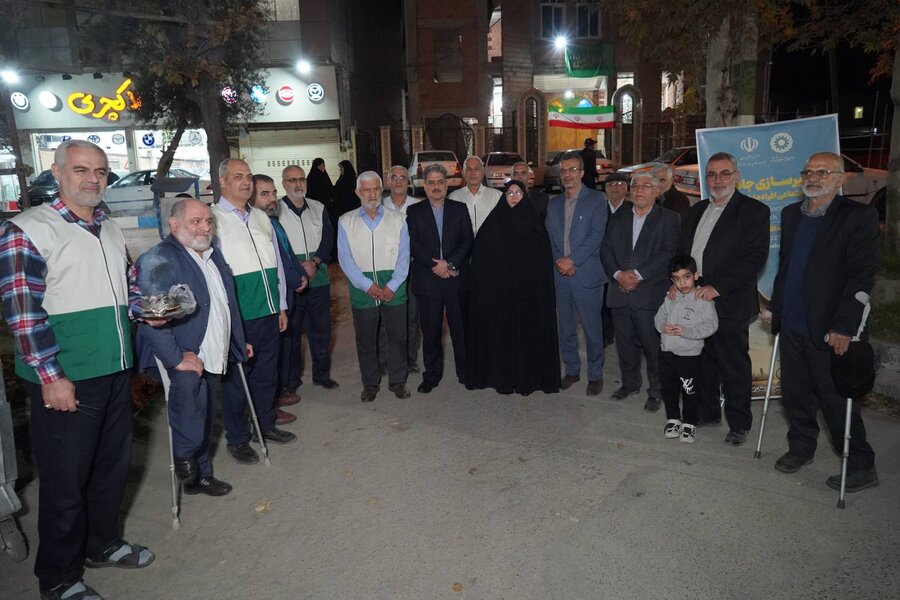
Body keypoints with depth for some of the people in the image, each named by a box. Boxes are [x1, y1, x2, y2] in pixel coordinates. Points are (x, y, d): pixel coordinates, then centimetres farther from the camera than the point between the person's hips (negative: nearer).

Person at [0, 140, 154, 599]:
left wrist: (144, 307, 1)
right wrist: (50, 376, -19)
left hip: (115, 371, 7)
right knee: (65, 478, 6)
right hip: (66, 381, -7)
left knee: (114, 463, 19)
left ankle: (102, 544, 40)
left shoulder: (110, 229, 11)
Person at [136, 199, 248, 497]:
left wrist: (239, 342, 22)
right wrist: (176, 357, -27)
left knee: (204, 418, 16)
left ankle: (200, 475, 34)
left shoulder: (213, 254, 13)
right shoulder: (158, 260, -13)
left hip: (213, 356, 8)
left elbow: (227, 304, 23)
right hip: (184, 357, -8)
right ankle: (184, 458, -11)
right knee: (188, 384, -35)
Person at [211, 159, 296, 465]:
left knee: (267, 372, 18)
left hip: (269, 313, 6)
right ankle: (237, 439, 23)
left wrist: (281, 306, 16)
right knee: (236, 378, 7)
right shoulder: (212, 219, -8)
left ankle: (266, 424, 36)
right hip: (238, 317, -6)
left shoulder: (261, 218, 13)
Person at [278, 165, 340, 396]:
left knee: (321, 329, 13)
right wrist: (299, 267, -14)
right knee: (290, 332, 2)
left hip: (319, 279, 4)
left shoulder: (318, 208, 10)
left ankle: (322, 374, 29)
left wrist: (315, 262, -11)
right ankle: (289, 383, 14)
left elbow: (328, 239, 5)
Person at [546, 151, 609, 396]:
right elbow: (549, 238, 11)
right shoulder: (554, 203, 14)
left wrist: (572, 260, -16)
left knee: (592, 328, 2)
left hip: (587, 274, -5)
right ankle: (572, 370, 28)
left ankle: (595, 375, 16)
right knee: (565, 328, 12)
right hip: (561, 275, 5)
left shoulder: (597, 199, -1)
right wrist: (559, 261, -7)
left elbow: (596, 235, -11)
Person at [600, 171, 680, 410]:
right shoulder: (618, 218, 15)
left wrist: (637, 274, -16)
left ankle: (656, 391, 15)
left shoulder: (668, 218, 2)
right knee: (625, 343, 13)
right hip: (620, 292, 4)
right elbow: (606, 249, 8)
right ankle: (630, 383, 30)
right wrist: (618, 274, -9)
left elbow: (668, 252, -9)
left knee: (653, 346, 0)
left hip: (650, 293, -4)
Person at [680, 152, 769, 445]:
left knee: (734, 366, 4)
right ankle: (707, 412, 30)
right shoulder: (697, 210, 15)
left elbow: (756, 257, -13)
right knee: (704, 361, 15)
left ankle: (739, 423, 18)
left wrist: (718, 287, -19)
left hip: (729, 303, -5)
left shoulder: (753, 211, -5)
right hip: (695, 301, 6)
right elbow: (682, 251, 18)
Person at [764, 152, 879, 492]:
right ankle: (801, 447, 33)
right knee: (794, 393, 14)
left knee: (836, 399, 3)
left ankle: (861, 466, 20)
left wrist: (843, 327, -17)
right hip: (791, 324, 6)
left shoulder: (858, 217, -8)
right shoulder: (791, 214, 11)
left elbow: (862, 275, -13)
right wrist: (775, 307, 15)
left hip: (827, 329, -5)